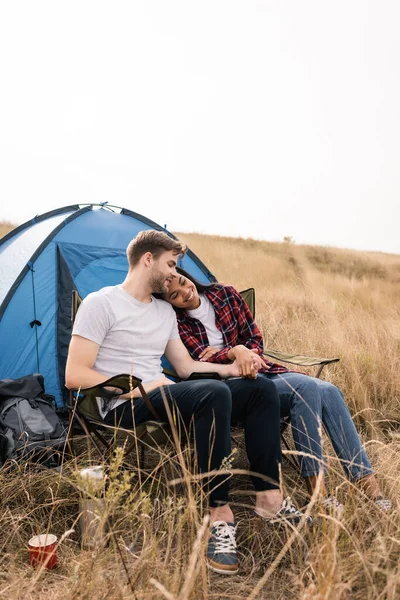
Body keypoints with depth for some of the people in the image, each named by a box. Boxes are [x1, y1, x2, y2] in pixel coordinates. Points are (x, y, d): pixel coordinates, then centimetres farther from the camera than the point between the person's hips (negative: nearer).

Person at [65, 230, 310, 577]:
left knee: (261, 389, -4)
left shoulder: (165, 311, 18)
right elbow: (75, 376, -12)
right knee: (214, 394, -34)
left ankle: (269, 496, -3)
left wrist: (229, 368, 1)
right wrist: (139, 389, -19)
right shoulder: (101, 304, -6)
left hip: (162, 399, 8)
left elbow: (185, 366, 19)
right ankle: (220, 515, -24)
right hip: (126, 408, -8)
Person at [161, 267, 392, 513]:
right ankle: (316, 489, -23)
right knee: (306, 387, -29)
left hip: (260, 370, 5)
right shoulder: (176, 323, -5)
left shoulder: (226, 294, 6)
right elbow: (200, 362, -15)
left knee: (329, 392, -18)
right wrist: (234, 352, -33)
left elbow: (255, 340, 9)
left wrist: (221, 354, -9)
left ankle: (365, 479, -12)